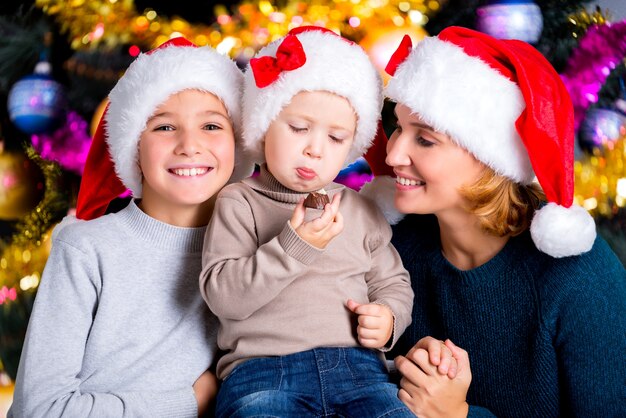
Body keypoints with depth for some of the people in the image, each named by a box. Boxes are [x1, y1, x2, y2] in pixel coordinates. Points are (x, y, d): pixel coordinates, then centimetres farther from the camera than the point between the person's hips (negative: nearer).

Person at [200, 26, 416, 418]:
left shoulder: (362, 211, 16)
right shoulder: (239, 204, 5)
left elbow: (393, 282, 23)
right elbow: (222, 295, -7)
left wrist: (389, 317, 0)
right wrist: (293, 248, -17)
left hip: (357, 366, 3)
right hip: (262, 368, -3)